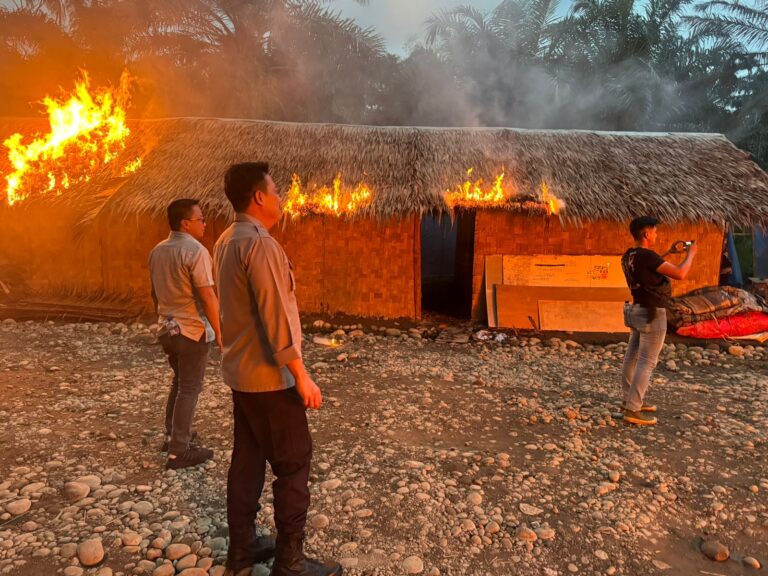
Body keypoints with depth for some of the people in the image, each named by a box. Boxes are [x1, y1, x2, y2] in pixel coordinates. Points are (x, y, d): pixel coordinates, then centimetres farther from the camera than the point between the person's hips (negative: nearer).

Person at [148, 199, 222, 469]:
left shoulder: (157, 251, 8)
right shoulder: (195, 251, -17)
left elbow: (155, 292, 16)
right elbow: (208, 296, -21)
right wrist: (219, 331, -14)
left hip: (167, 328, 8)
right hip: (192, 330, -8)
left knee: (179, 382, 23)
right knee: (189, 388, 1)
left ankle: (173, 436, 32)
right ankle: (179, 451, 6)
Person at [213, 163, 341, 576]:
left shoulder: (226, 241, 10)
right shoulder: (259, 244, -20)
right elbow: (275, 317, -24)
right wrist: (302, 376, -20)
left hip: (240, 372, 9)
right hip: (268, 376, -9)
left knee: (247, 459, 16)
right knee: (293, 464, 1)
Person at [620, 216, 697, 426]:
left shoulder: (629, 256, 5)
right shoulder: (646, 255, -23)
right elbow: (680, 274, -22)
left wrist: (668, 253, 22)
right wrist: (690, 253, -6)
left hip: (638, 310, 9)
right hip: (652, 315, -9)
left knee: (632, 357, 14)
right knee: (646, 362, -4)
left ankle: (630, 400, 26)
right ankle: (633, 410, -2)